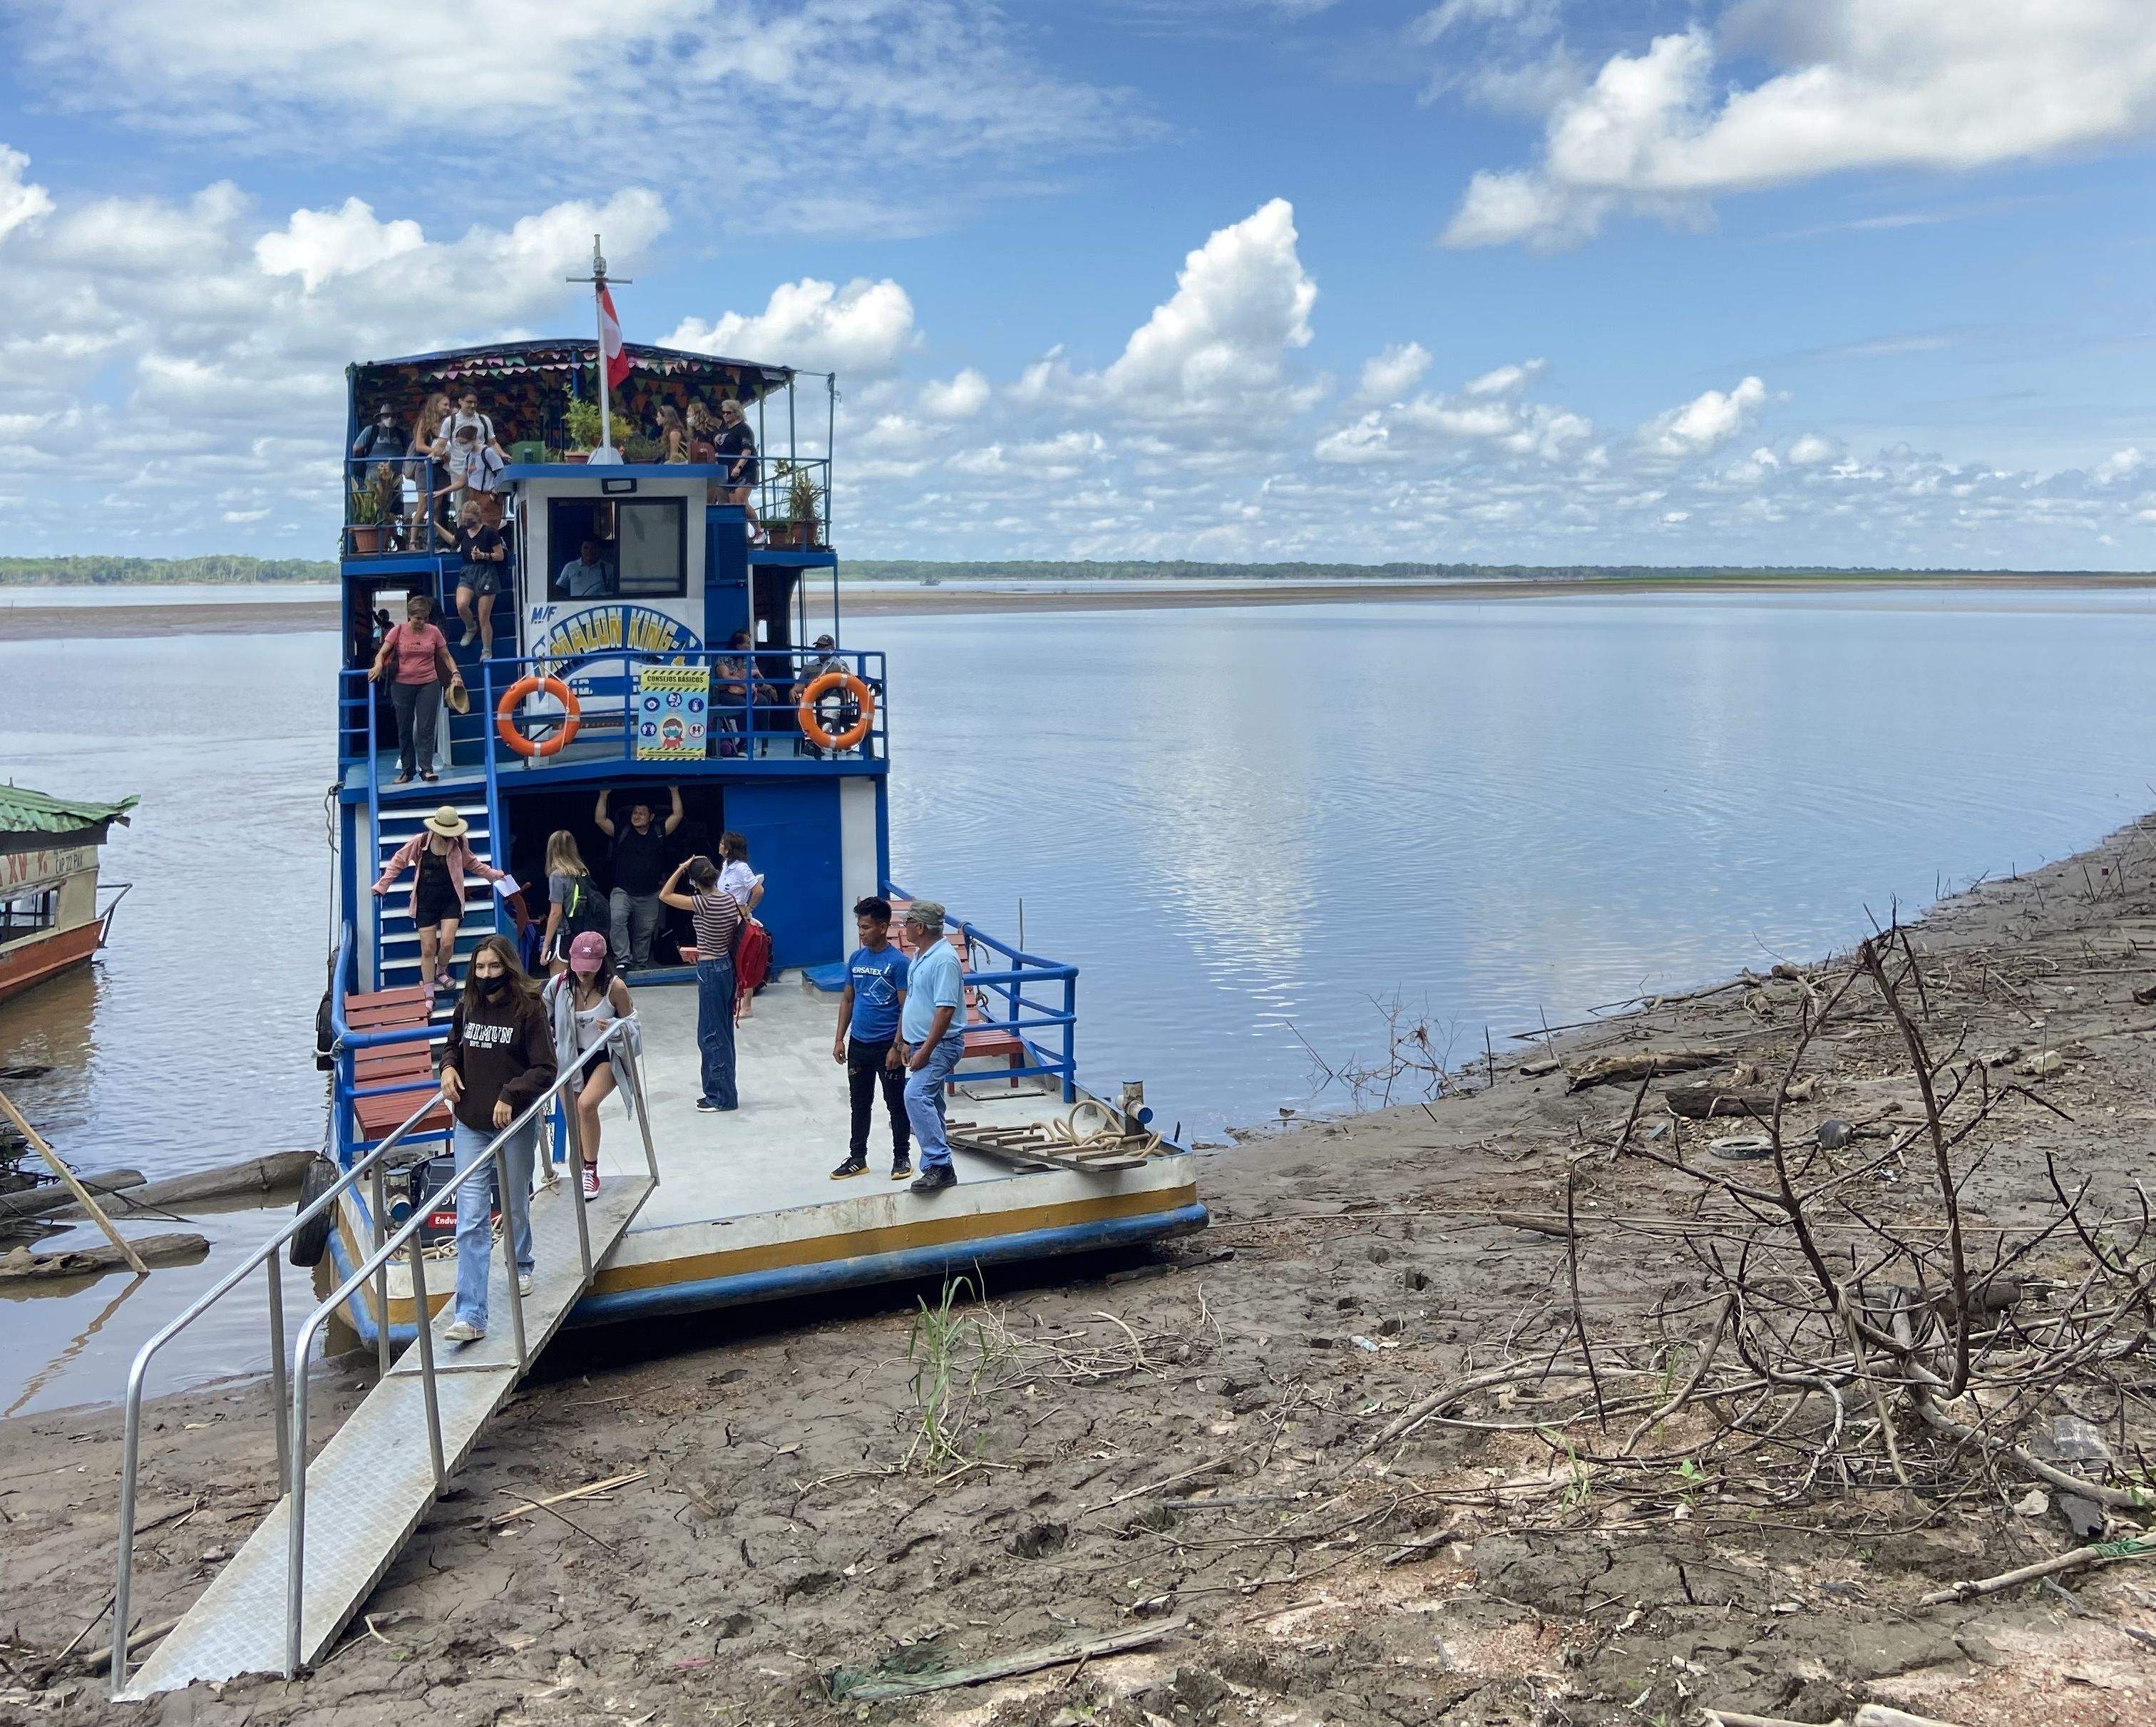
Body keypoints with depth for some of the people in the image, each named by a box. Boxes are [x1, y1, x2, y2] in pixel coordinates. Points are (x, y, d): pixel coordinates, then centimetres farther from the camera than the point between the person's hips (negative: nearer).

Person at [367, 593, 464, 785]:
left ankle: (426, 768, -7)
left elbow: (446, 656, 9)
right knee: (405, 729, 7)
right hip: (402, 685, 0)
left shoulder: (433, 632, 2)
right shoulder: (398, 631, -1)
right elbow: (381, 654, -3)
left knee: (425, 728, -6)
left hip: (429, 685, 0)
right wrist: (378, 666, -24)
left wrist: (455, 673, -8)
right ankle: (406, 770, 15)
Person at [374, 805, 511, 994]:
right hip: (425, 902, -1)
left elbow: (472, 863, 16)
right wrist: (381, 886, 3)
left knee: (447, 942, -15)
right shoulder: (420, 841, -11)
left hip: (450, 900, 1)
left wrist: (493, 874, 11)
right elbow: (399, 861, 2)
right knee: (428, 949, 0)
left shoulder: (459, 843, -5)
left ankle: (441, 972, 19)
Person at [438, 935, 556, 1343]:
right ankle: (471, 1316, -8)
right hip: (470, 1126, 3)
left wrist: (510, 1095, -22)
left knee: (515, 1206, 17)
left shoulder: (528, 1010, -11)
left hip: (515, 1125, -3)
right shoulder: (467, 1006, 2)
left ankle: (522, 1265, 49)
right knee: (471, 1219, -5)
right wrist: (449, 1067, -1)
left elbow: (545, 1069, -11)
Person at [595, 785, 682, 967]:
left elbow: (677, 815, -1)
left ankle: (640, 963, 26)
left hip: (649, 896, 2)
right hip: (622, 891, -1)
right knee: (616, 919, -27)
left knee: (644, 932, 10)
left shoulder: (659, 832, 5)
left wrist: (674, 792, -3)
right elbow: (600, 820, -2)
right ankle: (623, 959, -25)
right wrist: (604, 796, -6)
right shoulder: (622, 833, 4)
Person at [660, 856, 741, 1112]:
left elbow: (665, 895, -11)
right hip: (728, 966, 8)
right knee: (721, 1034, 16)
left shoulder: (703, 903, -20)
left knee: (712, 1035, 2)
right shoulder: (730, 899, 2)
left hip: (711, 971, -8)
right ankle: (719, 1091, 25)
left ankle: (724, 1097, 8)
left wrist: (681, 869, -7)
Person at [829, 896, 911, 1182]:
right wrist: (839, 1039, 8)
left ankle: (902, 1157, 18)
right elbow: (847, 1000, 13)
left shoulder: (898, 962, -13)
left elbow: (906, 1008, -13)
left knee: (896, 1104, 6)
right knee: (860, 1103, 14)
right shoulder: (856, 959, 5)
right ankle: (857, 1158, 24)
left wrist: (897, 1047, -16)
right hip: (858, 1043, 6)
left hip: (886, 1046, -6)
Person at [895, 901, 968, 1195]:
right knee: (928, 1102, 13)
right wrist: (906, 1043, 20)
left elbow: (945, 1010, -24)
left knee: (916, 1096, -25)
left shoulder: (944, 959, -19)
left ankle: (939, 1166, -25)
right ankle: (940, 1168, 20)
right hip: (921, 1044, 11)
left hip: (940, 1045, -11)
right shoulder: (919, 955, 14)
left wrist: (925, 1051, -24)